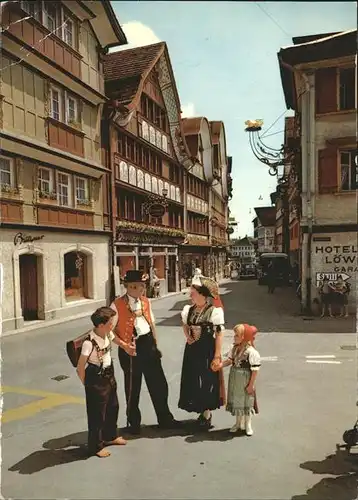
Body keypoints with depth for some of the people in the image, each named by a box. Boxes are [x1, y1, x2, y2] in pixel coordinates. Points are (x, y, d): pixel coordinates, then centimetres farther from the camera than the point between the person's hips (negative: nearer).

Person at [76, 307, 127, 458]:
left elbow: (115, 339, 17)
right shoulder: (89, 343, -29)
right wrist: (87, 384, -10)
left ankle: (110, 436, 46)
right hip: (96, 379, -8)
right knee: (97, 413, 8)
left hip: (109, 375, 8)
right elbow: (80, 367, -22)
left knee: (113, 407, 23)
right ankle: (96, 446, 28)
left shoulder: (108, 334, -9)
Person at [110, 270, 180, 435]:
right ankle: (133, 423, 32)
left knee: (158, 383, 13)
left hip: (148, 343, 5)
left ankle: (165, 419, 32)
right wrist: (124, 345, -19)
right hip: (131, 347, -5)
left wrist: (155, 345, 13)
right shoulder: (117, 305, -12)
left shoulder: (145, 301, 6)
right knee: (132, 387, 10)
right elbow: (110, 330, -10)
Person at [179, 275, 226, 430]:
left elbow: (219, 335, -14)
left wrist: (217, 356, -15)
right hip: (192, 349, 6)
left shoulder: (214, 311, -15)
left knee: (207, 381, 6)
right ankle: (202, 411, 34)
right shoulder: (189, 309, 2)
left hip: (207, 350, -6)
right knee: (193, 380, 14)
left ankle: (207, 414, 25)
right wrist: (188, 337, 1)